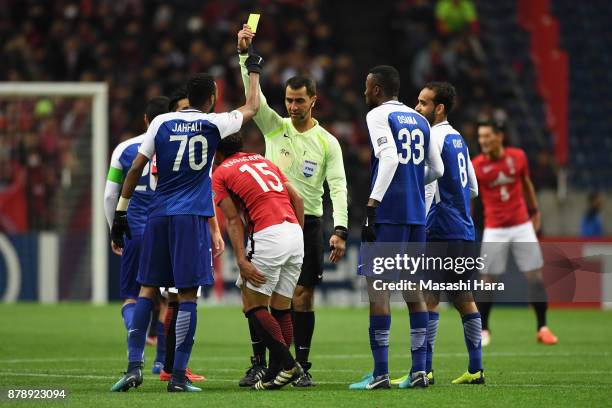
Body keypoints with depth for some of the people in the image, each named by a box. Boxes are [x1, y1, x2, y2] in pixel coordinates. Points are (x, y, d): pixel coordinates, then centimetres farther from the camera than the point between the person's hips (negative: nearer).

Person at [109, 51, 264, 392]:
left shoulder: (162, 123, 6)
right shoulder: (213, 124, 1)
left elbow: (136, 168, 5)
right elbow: (252, 108, 19)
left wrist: (121, 211, 11)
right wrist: (254, 71, 34)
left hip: (159, 215, 3)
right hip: (192, 217, -3)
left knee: (148, 288, 9)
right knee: (188, 293, -2)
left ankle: (135, 365, -1)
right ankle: (179, 375, -5)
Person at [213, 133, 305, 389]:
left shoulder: (220, 174, 8)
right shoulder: (262, 160, 26)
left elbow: (233, 221, -2)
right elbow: (297, 199, 19)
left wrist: (242, 260, -7)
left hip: (268, 234, -7)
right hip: (295, 232, 7)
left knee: (253, 306, 0)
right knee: (281, 308, 11)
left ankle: (287, 364, -14)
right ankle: (275, 373, 7)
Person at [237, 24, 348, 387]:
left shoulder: (327, 143, 1)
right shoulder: (274, 127, 4)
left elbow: (338, 187, -5)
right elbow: (253, 94, -8)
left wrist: (340, 230, -17)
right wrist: (245, 53, -22)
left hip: (308, 224, -1)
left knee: (304, 295, -1)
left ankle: (302, 367, 6)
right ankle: (259, 363, 2)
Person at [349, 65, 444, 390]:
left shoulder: (378, 115, -5)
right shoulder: (419, 120, 17)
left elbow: (389, 158, -19)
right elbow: (437, 169, 19)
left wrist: (371, 205, -21)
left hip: (387, 213, -7)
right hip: (417, 214, 7)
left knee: (376, 285, -4)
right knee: (412, 287, 12)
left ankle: (380, 373, -8)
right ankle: (419, 370, 9)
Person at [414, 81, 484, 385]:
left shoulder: (434, 138, -10)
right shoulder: (458, 139, 16)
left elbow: (428, 186, -16)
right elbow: (473, 188, 22)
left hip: (441, 232, -9)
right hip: (465, 232, 9)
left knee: (427, 298, -9)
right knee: (464, 300, 12)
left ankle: (424, 369, -14)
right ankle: (476, 369, 13)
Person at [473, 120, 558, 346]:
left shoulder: (518, 157, -2)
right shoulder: (476, 166, -8)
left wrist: (534, 211, 19)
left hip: (522, 226, 2)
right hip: (494, 230, -2)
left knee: (535, 276, 0)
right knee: (488, 279, -3)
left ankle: (542, 328, 8)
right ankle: (483, 330, 12)